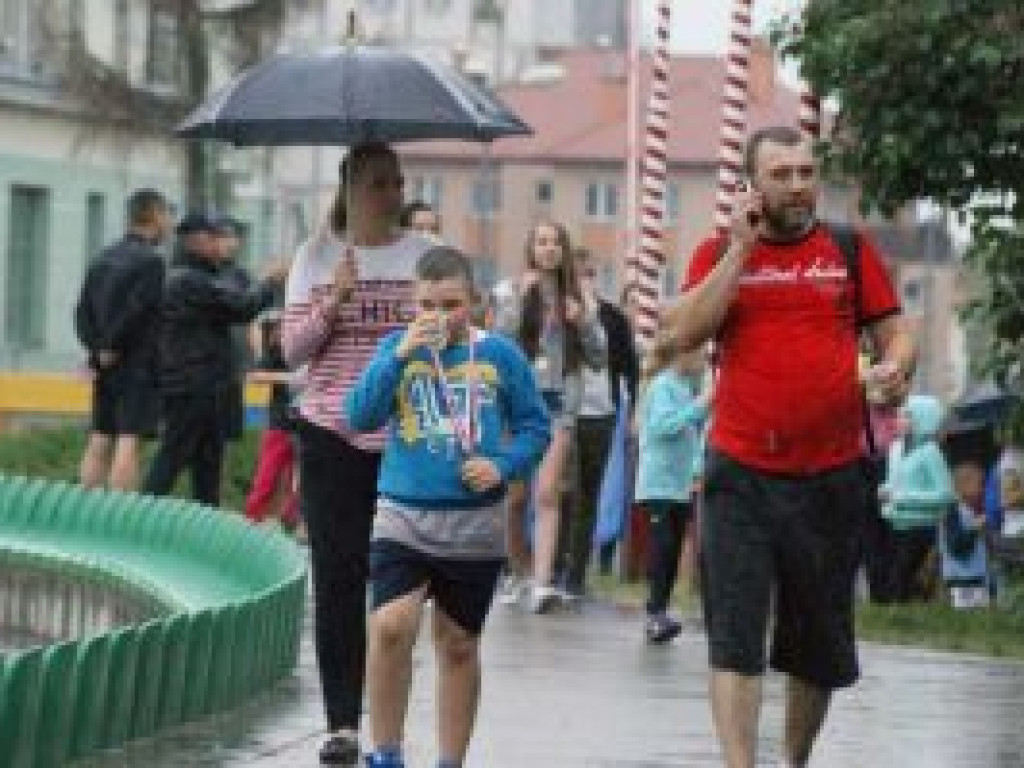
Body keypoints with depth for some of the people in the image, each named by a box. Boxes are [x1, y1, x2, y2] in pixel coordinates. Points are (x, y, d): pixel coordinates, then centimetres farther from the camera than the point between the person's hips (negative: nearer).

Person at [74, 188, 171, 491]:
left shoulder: (104, 259, 13)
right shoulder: (150, 261, -11)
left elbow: (83, 311, 9)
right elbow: (135, 309, -19)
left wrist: (96, 347, 2)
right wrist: (111, 346, -8)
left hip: (105, 366, 7)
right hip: (138, 364, -7)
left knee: (99, 443, 8)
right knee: (129, 442, -10)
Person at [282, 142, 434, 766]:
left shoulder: (424, 256, 5)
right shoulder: (317, 257, 6)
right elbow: (294, 351, 2)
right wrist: (333, 303, -12)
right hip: (332, 435, 0)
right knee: (337, 580, -2)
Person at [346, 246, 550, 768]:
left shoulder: (499, 354, 0)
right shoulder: (397, 347, 0)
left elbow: (534, 426, 6)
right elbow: (360, 417, -10)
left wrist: (503, 465, -13)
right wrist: (401, 355, -19)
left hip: (475, 526, 1)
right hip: (403, 515, -1)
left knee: (457, 645, 12)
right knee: (390, 627, -20)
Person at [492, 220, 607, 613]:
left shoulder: (579, 297, 8)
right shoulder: (511, 290, 4)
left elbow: (600, 358, 8)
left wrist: (584, 322, -8)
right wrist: (519, 299, -14)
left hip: (560, 399, 0)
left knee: (547, 494, -11)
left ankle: (542, 582, -20)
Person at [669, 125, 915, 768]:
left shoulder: (851, 251, 6)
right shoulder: (721, 254, 4)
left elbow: (895, 333, 8)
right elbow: (686, 332, -9)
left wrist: (896, 367, -15)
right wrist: (741, 247, -11)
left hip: (832, 475, 2)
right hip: (741, 474, -2)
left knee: (820, 640, 12)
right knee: (735, 634, -10)